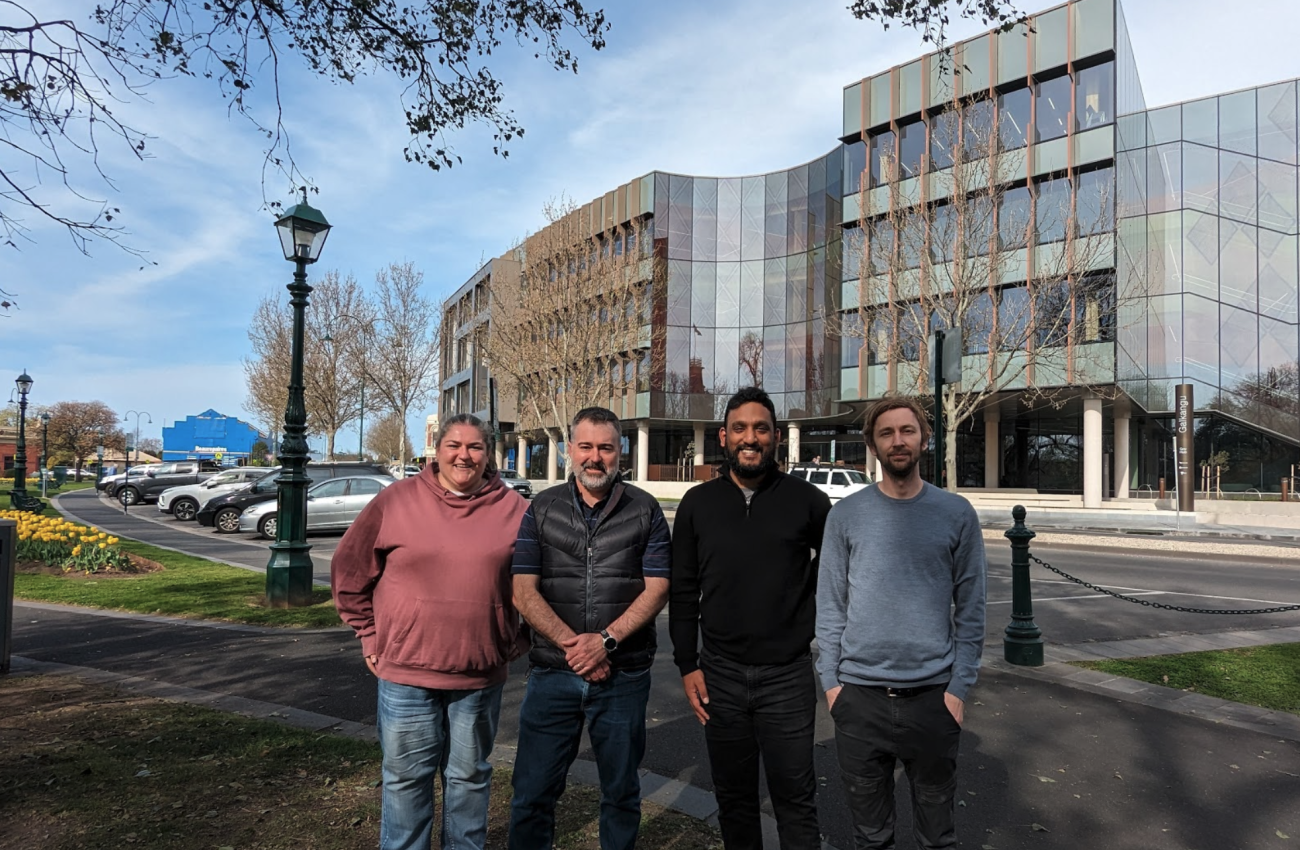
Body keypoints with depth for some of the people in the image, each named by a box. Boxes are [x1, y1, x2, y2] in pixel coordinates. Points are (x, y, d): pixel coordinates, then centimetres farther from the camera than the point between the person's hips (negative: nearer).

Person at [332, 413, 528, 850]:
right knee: (406, 777, 13)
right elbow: (349, 569, 4)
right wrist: (370, 635, 4)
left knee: (470, 776, 17)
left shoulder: (513, 508, -2)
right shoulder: (396, 499, -4)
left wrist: (514, 642, 5)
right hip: (406, 670, -1)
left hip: (481, 675, 1)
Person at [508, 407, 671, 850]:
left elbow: (657, 588, -5)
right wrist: (571, 644, -14)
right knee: (532, 792, 8)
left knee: (621, 791, 15)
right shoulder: (542, 509, 2)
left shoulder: (645, 510, 1)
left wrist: (605, 640, -16)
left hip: (624, 675, 0)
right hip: (552, 672, 1)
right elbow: (523, 591, -3)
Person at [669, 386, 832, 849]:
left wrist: (808, 605, 3)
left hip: (787, 676, -2)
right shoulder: (697, 503, 1)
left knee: (795, 798, 7)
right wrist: (687, 665, 2)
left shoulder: (806, 500, -5)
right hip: (720, 674, 2)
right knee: (733, 798, 15)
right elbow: (683, 591, 5)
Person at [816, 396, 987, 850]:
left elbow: (971, 608, 1)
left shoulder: (956, 514, 0)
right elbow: (830, 605, 2)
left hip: (933, 694, 0)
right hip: (858, 694, 0)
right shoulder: (846, 514, 0)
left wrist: (959, 686, -5)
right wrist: (830, 679, -3)